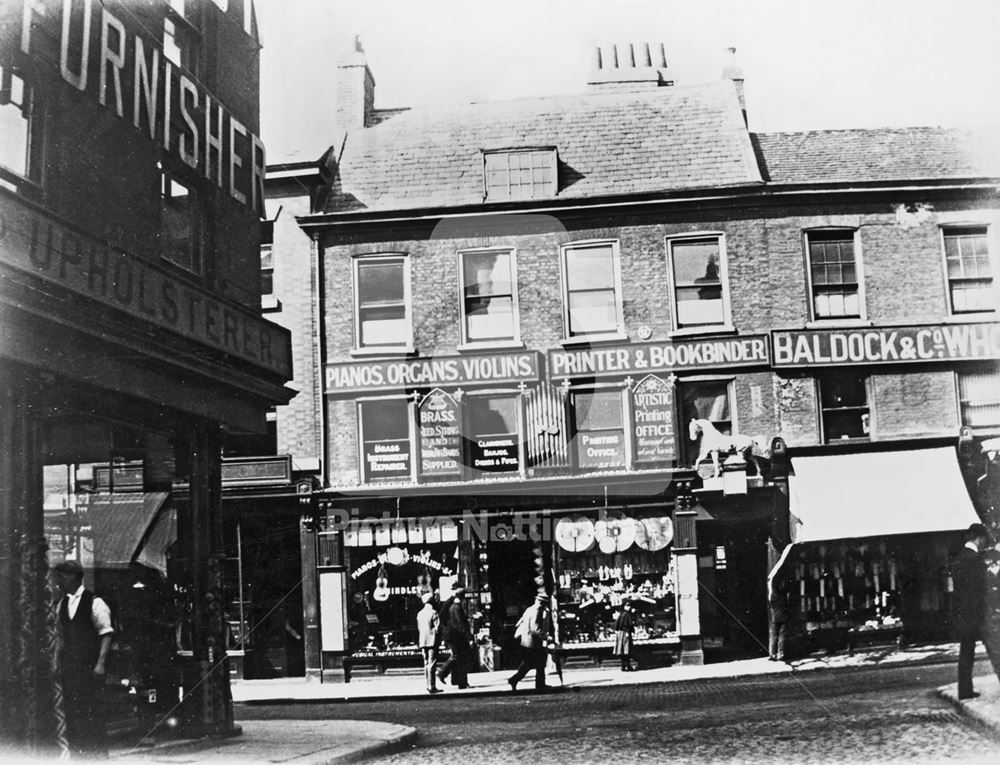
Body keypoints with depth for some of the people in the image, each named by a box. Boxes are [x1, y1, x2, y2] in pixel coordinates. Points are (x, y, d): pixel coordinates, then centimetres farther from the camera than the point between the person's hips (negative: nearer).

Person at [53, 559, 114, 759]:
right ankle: (76, 755, 15)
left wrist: (101, 663, -16)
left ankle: (99, 755, 4)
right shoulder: (62, 604, 11)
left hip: (90, 667, -6)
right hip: (69, 668, 6)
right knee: (71, 712, 7)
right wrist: (58, 660, 8)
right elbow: (62, 635, 16)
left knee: (92, 711, -4)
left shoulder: (95, 603, -8)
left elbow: (106, 634, -10)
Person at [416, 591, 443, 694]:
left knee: (426, 664, 10)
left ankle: (429, 686, 11)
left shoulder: (420, 613, 11)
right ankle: (431, 687, -9)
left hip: (422, 642, 7)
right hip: (432, 641, -7)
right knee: (432, 664, -6)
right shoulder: (433, 612, -9)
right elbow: (437, 627, -12)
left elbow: (418, 628, 14)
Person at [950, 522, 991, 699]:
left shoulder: (956, 558, 11)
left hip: (959, 615, 8)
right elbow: (980, 592, -19)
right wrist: (982, 619, -18)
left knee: (966, 652, 13)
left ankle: (965, 691, 14)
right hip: (973, 615, -8)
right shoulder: (975, 559, -16)